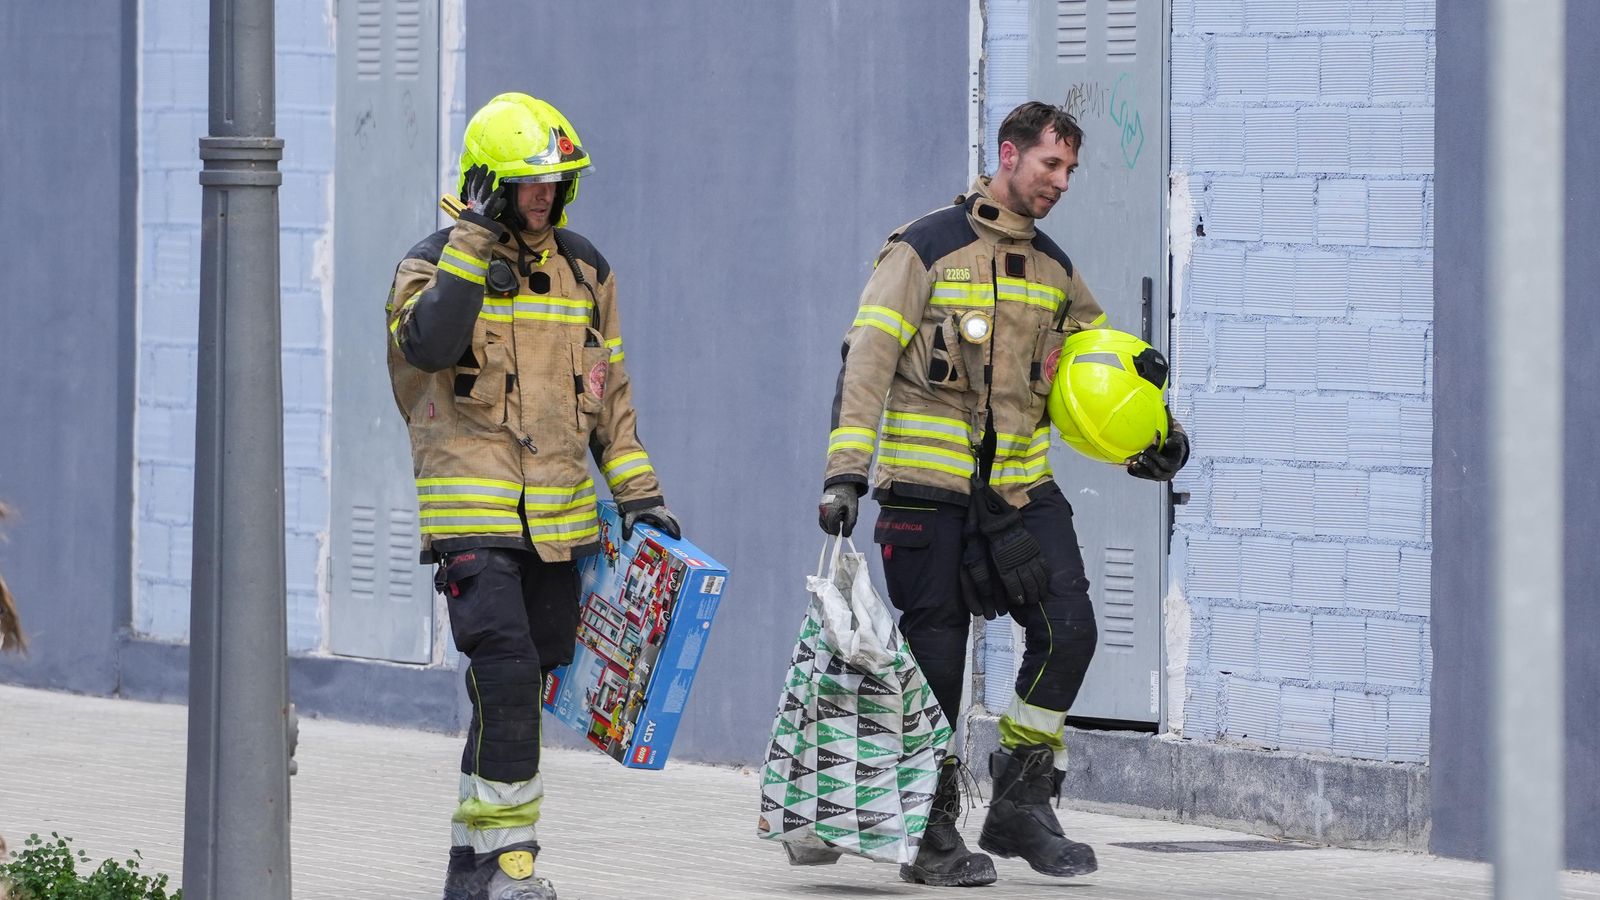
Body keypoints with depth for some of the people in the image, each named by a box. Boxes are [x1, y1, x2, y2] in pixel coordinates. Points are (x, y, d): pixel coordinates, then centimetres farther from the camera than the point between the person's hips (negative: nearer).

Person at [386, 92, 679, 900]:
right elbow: (427, 343, -26)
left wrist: (638, 493, 13)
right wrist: (475, 243, -25)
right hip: (472, 513, -6)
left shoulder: (582, 269, 12)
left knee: (525, 683, 9)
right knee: (507, 676, -18)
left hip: (559, 519, 6)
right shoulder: (437, 263, -5)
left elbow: (609, 388, 19)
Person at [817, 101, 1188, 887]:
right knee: (935, 662, -1)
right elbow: (867, 360, -9)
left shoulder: (1055, 271, 13)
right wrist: (845, 471, -17)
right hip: (928, 489, -5)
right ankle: (932, 834, 9)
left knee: (1068, 630, -9)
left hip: (1021, 490, 5)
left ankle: (1021, 801, 6)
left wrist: (1149, 436, 5)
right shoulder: (925, 250, -5)